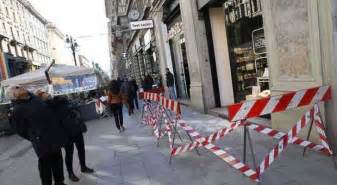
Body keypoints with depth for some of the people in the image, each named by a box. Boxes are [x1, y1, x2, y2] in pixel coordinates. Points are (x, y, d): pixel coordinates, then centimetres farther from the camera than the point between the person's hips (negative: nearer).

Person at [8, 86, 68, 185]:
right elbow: (22, 130, -8)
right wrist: (36, 139, -1)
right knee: (45, 164, 7)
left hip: (55, 136, 7)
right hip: (43, 142, -7)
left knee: (57, 159, 19)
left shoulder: (34, 97, 6)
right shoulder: (18, 109, -14)